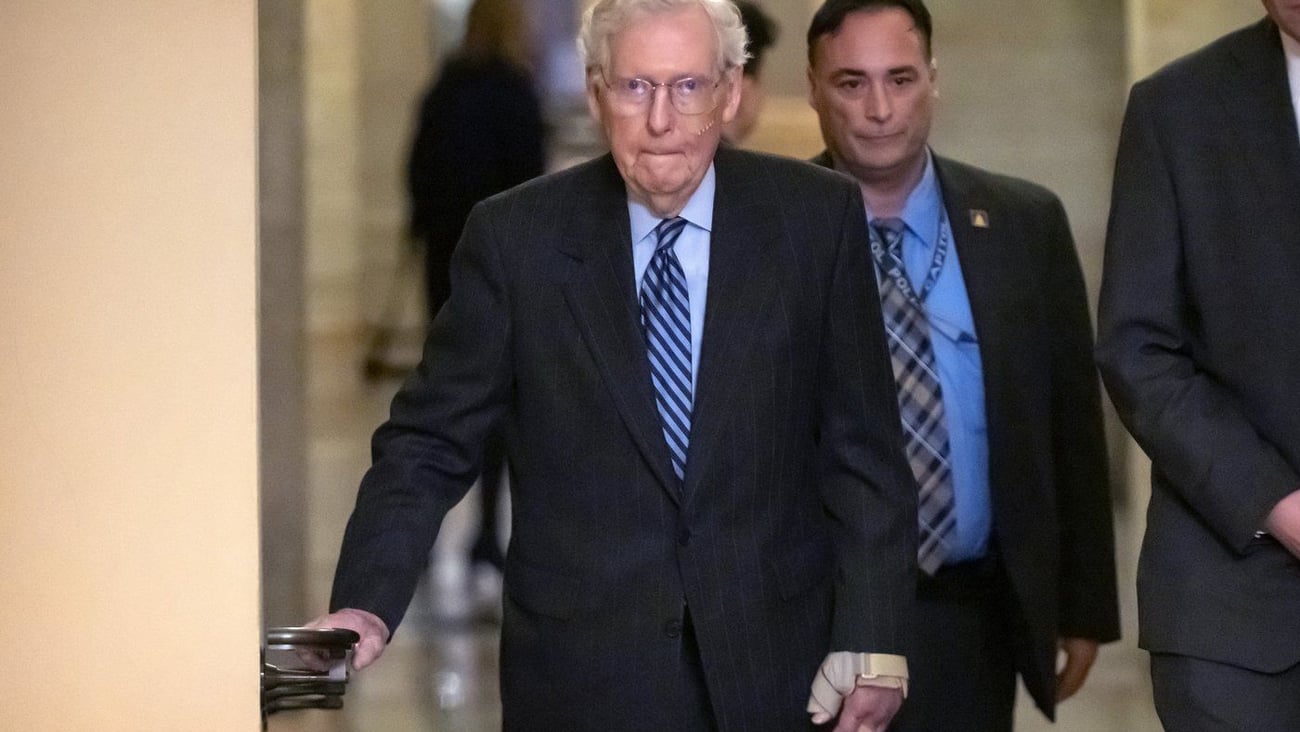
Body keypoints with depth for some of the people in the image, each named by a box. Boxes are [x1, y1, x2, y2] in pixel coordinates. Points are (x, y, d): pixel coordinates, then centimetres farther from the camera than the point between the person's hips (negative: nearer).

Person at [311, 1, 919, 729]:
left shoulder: (816, 219, -3)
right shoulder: (514, 238, -5)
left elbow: (864, 449, -1)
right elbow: (431, 443, -3)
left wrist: (874, 643, -6)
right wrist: (367, 606, -18)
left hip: (777, 669, 1)